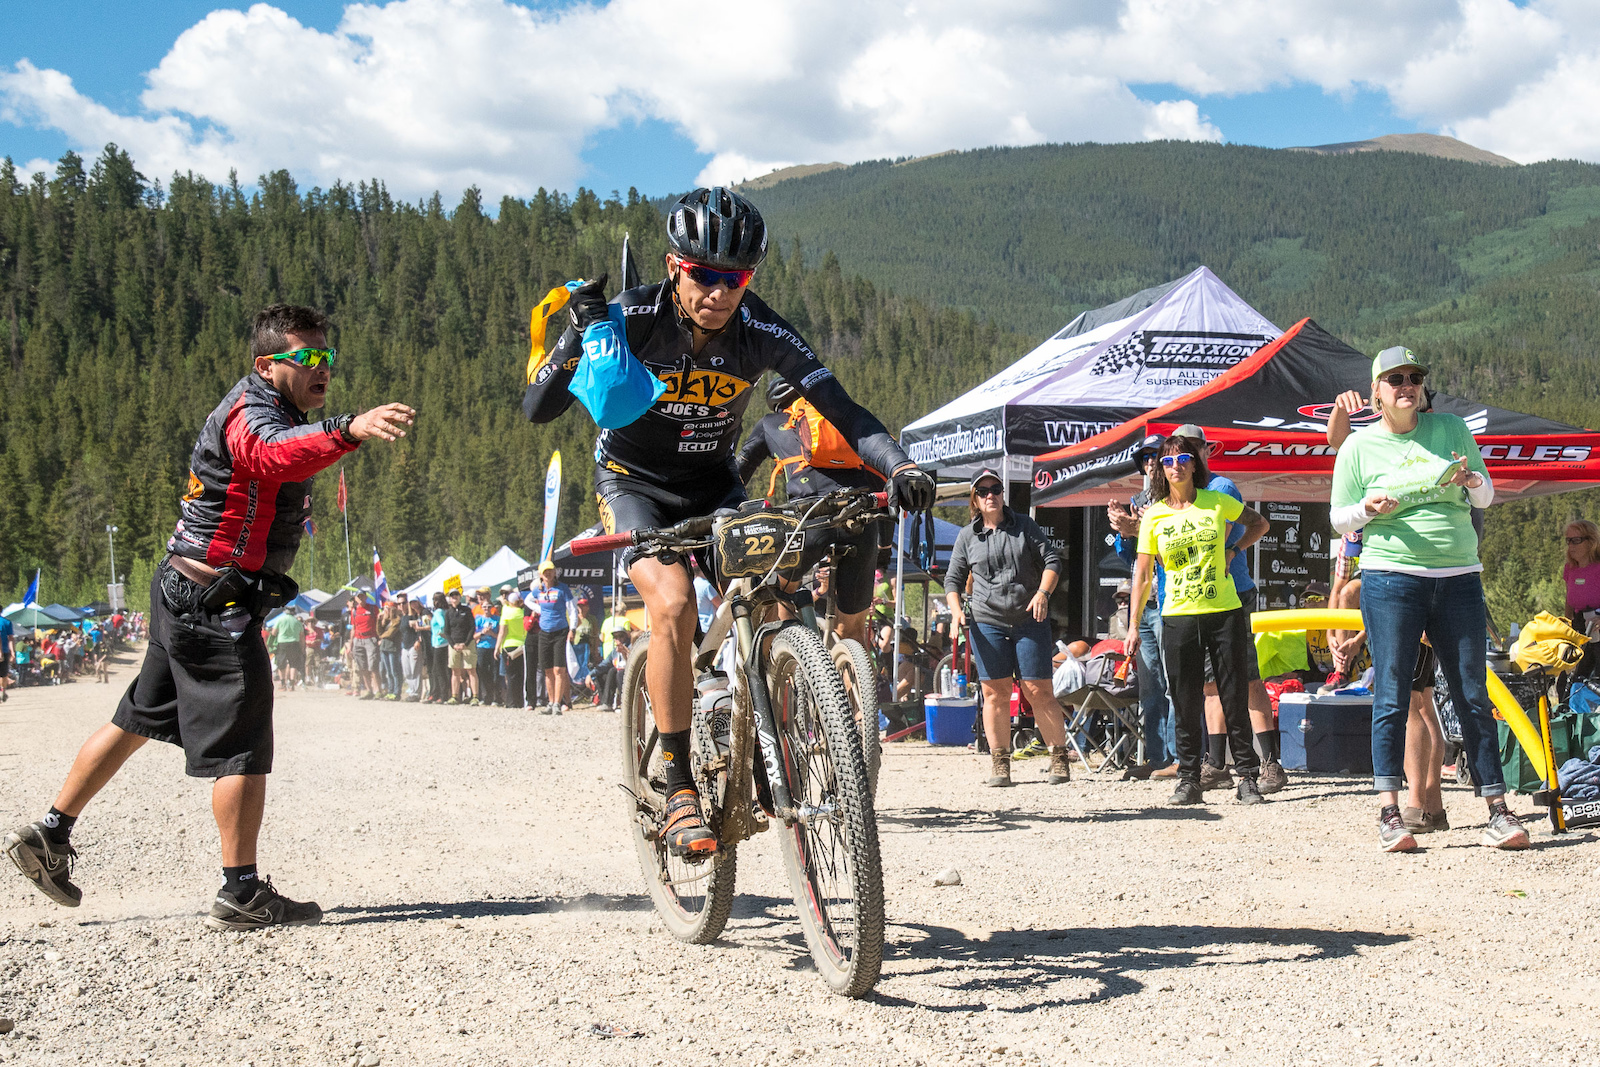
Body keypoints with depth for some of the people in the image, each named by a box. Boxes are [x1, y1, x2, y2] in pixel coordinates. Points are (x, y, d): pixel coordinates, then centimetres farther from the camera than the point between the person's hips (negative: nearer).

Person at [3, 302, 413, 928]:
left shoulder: (263, 409, 15)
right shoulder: (252, 413, -18)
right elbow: (276, 457, -43)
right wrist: (348, 429, -59)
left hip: (183, 594, 11)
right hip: (216, 601, -11)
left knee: (140, 718, 20)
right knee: (242, 744, -6)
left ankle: (51, 835, 29)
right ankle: (242, 895, -1)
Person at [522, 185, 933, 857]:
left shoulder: (763, 334, -19)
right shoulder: (632, 319, -23)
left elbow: (843, 410, -22)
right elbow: (537, 410, -23)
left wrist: (900, 466, -40)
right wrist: (579, 341, -40)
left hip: (713, 485, 3)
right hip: (632, 481, -3)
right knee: (673, 603, -28)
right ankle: (678, 788, -19)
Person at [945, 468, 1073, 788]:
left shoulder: (1024, 526, 8)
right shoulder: (967, 536, 11)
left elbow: (1052, 560, 6)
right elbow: (953, 578, 16)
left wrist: (1043, 593, -11)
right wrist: (956, 610, -1)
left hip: (1030, 619, -1)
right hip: (987, 621, 1)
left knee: (1039, 691, -6)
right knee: (995, 692, -1)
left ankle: (1060, 761, 2)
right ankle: (1000, 766, 6)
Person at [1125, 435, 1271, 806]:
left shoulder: (1217, 503, 3)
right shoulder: (1154, 515, 4)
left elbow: (1260, 524, 20)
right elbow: (1143, 575, 6)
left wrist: (1232, 551, 4)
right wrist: (1133, 627, 3)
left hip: (1225, 612, 0)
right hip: (1178, 618, 1)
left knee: (1235, 699, 0)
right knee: (1186, 704, 2)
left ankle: (1248, 778, 7)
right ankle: (1188, 780, 11)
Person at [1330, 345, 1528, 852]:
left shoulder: (1451, 428, 11)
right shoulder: (1359, 446, 6)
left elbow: (1487, 497, 17)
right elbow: (1339, 519, 10)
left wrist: (1472, 481, -5)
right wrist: (1368, 508, -11)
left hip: (1459, 577, 2)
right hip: (1391, 577, -2)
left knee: (1473, 696, 2)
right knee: (1392, 696, -5)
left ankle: (1498, 811, 6)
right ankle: (1389, 812, -1)